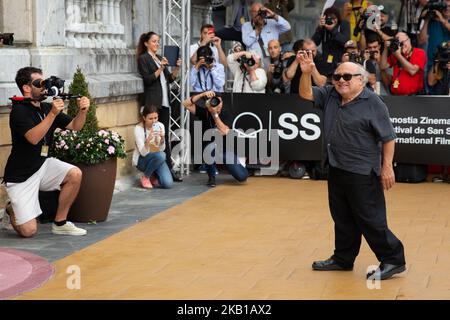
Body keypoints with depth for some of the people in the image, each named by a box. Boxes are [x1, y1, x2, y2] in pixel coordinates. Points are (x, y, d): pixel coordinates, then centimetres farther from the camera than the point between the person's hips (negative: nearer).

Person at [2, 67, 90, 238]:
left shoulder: (47, 108, 2)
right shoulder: (19, 111, -17)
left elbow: (75, 126, 3)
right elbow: (33, 138, -31)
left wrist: (82, 111, -17)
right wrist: (52, 114, -37)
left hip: (43, 164, 7)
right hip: (21, 175, -6)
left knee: (75, 174, -21)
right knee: (28, 230, -13)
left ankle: (60, 223, -4)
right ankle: (12, 211, 23)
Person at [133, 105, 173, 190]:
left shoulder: (160, 126, -7)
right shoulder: (138, 128, -19)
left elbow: (162, 149, -8)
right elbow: (143, 153, -24)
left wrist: (162, 139, -28)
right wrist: (148, 140, -42)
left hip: (157, 159, 4)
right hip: (141, 160, -4)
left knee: (168, 184, -20)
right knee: (160, 155, -36)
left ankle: (153, 176, 14)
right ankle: (145, 177, -12)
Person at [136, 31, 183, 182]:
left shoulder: (160, 58, 20)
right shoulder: (143, 59, -1)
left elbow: (169, 79, 17)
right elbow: (148, 79, -10)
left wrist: (177, 68, 1)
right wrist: (160, 69, -20)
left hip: (164, 101, 7)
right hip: (153, 102, -7)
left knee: (165, 136, 6)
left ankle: (169, 168, 7)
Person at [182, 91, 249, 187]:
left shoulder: (226, 115, -10)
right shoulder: (204, 112, -7)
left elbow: (224, 131, -27)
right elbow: (186, 104, -17)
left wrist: (215, 114, -28)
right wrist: (202, 94, -26)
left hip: (226, 149, 0)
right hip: (210, 148, 0)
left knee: (242, 177, -15)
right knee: (212, 146, -39)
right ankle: (211, 176, -12)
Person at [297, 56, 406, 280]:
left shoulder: (373, 103, -13)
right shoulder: (330, 95, 7)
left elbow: (388, 138, -12)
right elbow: (306, 94, 8)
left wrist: (387, 167, -15)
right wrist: (306, 74, -11)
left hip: (362, 173, -7)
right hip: (336, 169, 7)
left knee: (370, 220, -4)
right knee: (342, 218, 17)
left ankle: (393, 260, 8)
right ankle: (343, 259, 30)